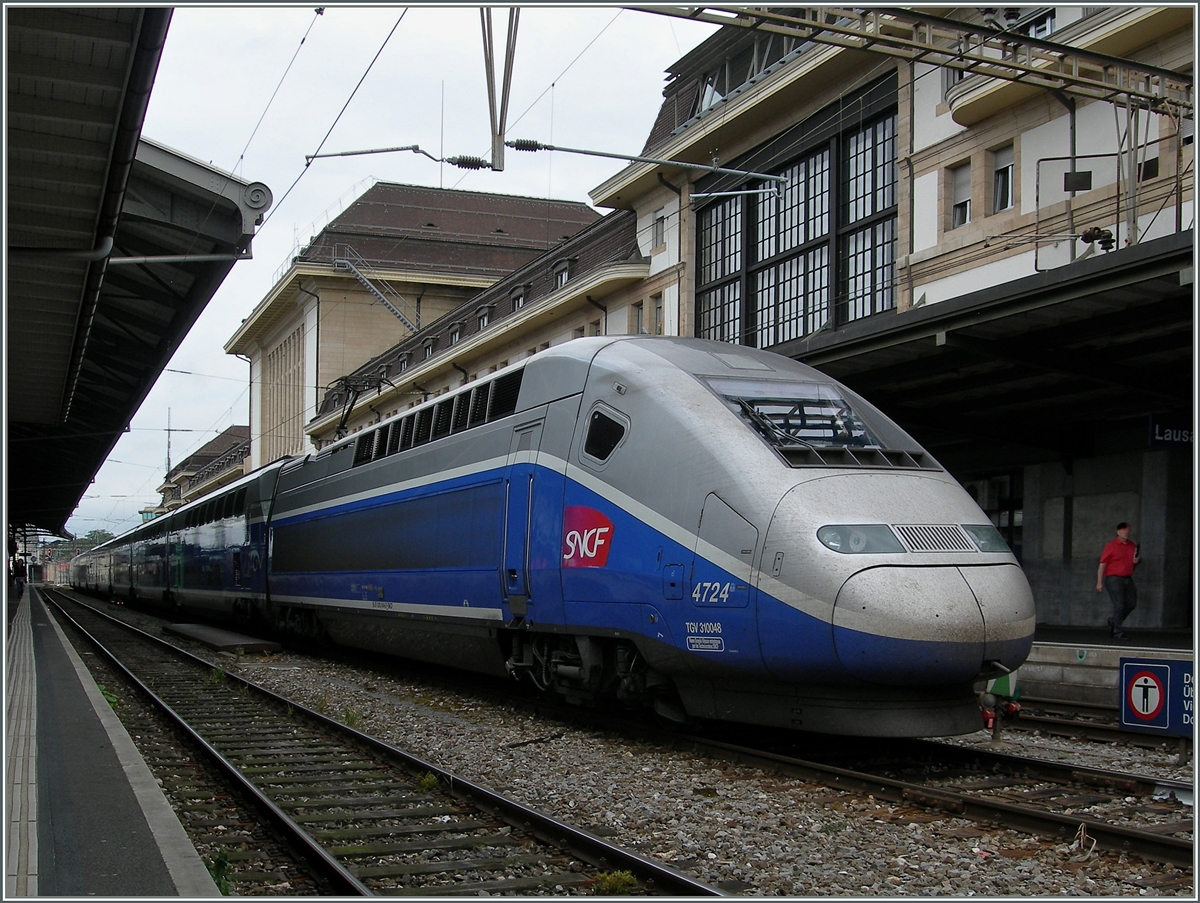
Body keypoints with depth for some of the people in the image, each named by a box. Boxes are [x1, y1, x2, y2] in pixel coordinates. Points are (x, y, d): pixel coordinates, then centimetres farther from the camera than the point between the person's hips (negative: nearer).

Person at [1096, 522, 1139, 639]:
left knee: (1131, 604, 7)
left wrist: (1137, 561, 0)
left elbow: (1138, 560, 27)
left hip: (1127, 579, 7)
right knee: (1119, 605, -10)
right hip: (1114, 578, -6)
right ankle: (1117, 632, -1)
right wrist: (1099, 582, -15)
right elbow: (1102, 564, -9)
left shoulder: (1132, 546, 12)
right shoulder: (1111, 546, -6)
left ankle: (1113, 622, 27)